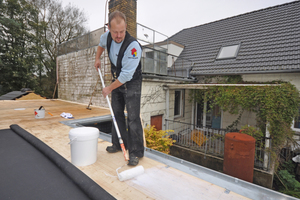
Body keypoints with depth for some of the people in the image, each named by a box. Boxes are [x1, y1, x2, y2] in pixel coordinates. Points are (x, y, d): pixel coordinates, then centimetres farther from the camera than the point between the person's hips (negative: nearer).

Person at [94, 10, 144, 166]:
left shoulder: (133, 46, -28)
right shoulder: (107, 36, -5)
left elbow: (126, 75, -27)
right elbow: (101, 44, 24)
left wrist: (109, 89, -17)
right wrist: (97, 59, 16)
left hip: (131, 83, -7)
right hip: (117, 80, 7)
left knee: (132, 117, -11)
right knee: (117, 113, 13)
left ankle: (136, 152, 3)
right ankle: (119, 144, 29)